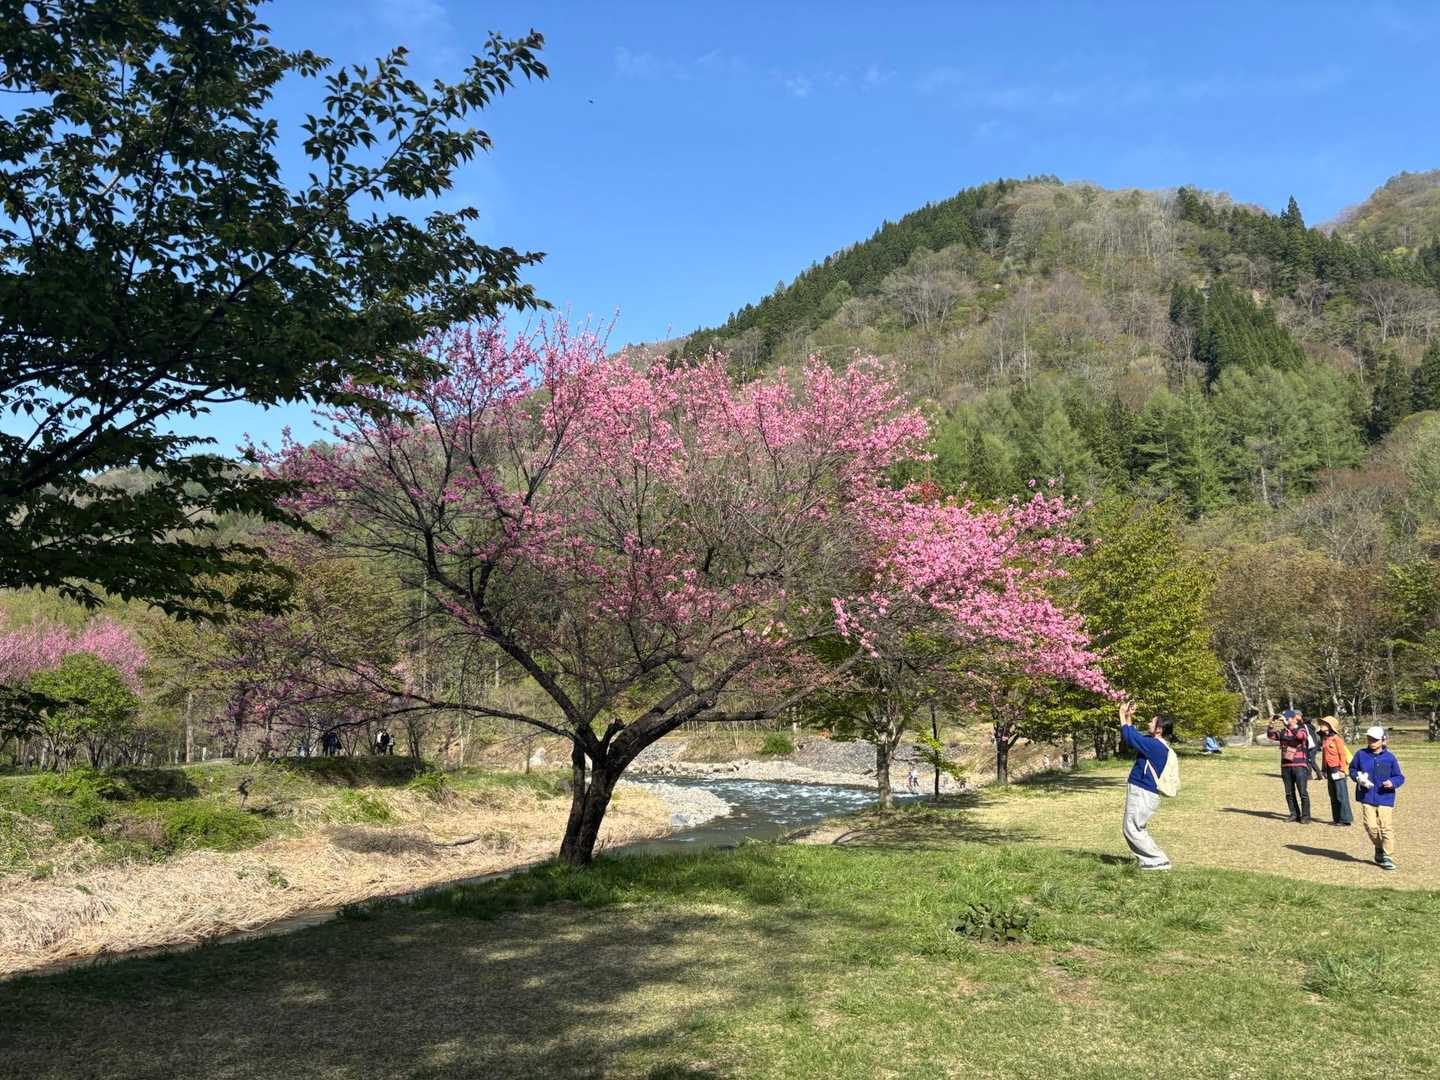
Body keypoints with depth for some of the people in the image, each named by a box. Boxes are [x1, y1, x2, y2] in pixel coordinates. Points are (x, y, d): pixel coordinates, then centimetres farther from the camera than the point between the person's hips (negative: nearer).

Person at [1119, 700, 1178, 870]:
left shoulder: (1156, 746, -19)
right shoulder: (1154, 745, 11)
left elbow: (1129, 736, -21)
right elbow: (1132, 737, 23)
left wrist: (1123, 715, -9)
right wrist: (1129, 717, 13)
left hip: (1143, 794, -10)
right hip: (1140, 792, 10)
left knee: (1132, 830, -6)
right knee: (1133, 829, 17)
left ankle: (1160, 861, -1)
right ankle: (1151, 861, 18)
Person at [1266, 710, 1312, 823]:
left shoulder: (1301, 730, -2)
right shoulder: (1282, 732, 10)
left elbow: (1300, 735, -24)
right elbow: (1271, 736, -1)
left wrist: (1287, 724, -28)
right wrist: (1271, 724, -15)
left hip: (1299, 766, -5)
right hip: (1285, 766, 5)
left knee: (1303, 792, -5)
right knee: (1289, 793, 9)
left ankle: (1305, 816, 2)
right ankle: (1294, 814, 18)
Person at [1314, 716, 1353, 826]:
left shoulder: (1336, 739, -10)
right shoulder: (1324, 739, 12)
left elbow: (1342, 755, -11)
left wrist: (1342, 770, -15)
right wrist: (1323, 770, 17)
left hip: (1337, 769, -8)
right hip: (1329, 770, 8)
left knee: (1341, 795, -5)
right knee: (1333, 795, 11)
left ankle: (1346, 819, -1)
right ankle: (1337, 818, 16)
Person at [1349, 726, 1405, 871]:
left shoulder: (1390, 757, -1)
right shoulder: (1361, 754, 4)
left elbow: (1399, 777, 6)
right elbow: (1352, 769, 16)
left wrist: (1392, 782, -15)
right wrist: (1357, 777, -4)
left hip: (1385, 798, -1)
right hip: (1367, 797, 2)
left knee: (1386, 827, -6)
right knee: (1371, 826, -3)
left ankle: (1388, 857, 2)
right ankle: (1379, 848, 24)